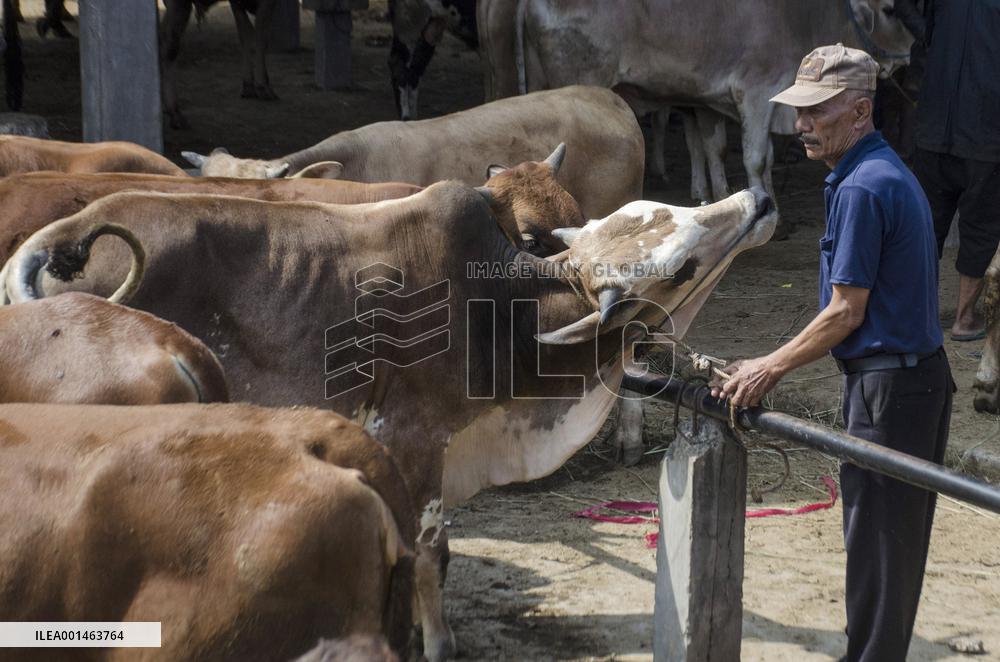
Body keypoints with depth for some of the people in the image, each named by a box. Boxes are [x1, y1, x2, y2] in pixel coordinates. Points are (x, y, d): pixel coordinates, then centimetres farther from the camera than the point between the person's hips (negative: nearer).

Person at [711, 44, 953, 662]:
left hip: (888, 386, -10)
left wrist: (771, 368, -9)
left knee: (877, 539, 0)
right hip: (923, 374, 10)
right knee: (898, 535, 17)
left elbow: (847, 313, -18)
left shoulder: (863, 188, -18)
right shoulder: (890, 172, 13)